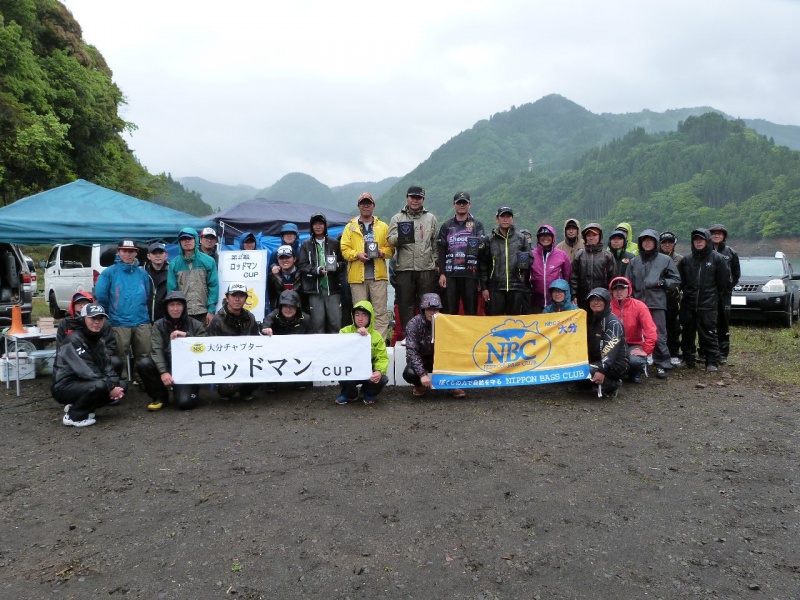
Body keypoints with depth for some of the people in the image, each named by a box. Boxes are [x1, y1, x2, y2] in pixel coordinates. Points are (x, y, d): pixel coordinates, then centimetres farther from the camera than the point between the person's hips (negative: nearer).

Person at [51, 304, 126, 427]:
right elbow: (86, 371, -28)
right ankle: (73, 416, -11)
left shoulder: (99, 339, 6)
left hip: (84, 384, 9)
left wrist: (115, 384, -17)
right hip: (65, 387, -9)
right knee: (99, 386, -33)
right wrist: (110, 387, -27)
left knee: (121, 386, -1)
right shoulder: (74, 340, -20)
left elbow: (106, 365, 0)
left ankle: (77, 405, 6)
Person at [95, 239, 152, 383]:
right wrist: (110, 312, 4)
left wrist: (141, 309, 12)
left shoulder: (142, 273, 10)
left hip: (142, 322, 3)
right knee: (121, 357, 3)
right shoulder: (109, 272, -1)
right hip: (119, 323, -3)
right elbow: (100, 295, -3)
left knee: (144, 356, 7)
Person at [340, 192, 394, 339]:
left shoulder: (383, 227, 12)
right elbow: (345, 249, 4)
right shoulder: (350, 227, 11)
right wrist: (357, 255, -13)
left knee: (381, 312, -2)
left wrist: (382, 252, -11)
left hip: (378, 275, 0)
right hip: (357, 276, 0)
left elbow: (390, 249, 10)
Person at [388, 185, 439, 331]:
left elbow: (436, 243, 12)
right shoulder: (397, 218, 9)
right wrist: (399, 237, -25)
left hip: (427, 269, 1)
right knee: (406, 305, 5)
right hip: (404, 269, -1)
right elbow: (390, 240, -4)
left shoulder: (430, 218, 13)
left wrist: (436, 262, 4)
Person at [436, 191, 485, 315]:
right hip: (450, 273, 1)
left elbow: (483, 250, 4)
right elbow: (441, 252, 9)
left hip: (470, 273, -1)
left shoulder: (477, 225, 11)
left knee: (471, 310, 0)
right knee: (450, 310, 2)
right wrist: (441, 273, 1)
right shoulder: (446, 226, 14)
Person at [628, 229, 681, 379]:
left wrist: (662, 282, -8)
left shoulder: (665, 260, 5)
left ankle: (663, 365, 4)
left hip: (657, 303, -3)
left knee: (658, 336, -5)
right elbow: (629, 283, 11)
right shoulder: (634, 261, 12)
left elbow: (676, 280, 7)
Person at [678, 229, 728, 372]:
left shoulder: (717, 258, 0)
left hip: (708, 305, -3)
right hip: (688, 304, 3)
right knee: (687, 333, 8)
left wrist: (712, 294, 9)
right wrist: (687, 292, 8)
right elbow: (681, 280, 14)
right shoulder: (687, 259, 8)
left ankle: (712, 362, 4)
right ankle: (688, 359, 18)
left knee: (708, 334, -3)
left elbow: (722, 282, 4)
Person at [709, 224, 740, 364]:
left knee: (723, 323, 3)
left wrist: (729, 286, 3)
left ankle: (723, 354, 8)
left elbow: (737, 273, 13)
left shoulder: (731, 253, 7)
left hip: (724, 293, 1)